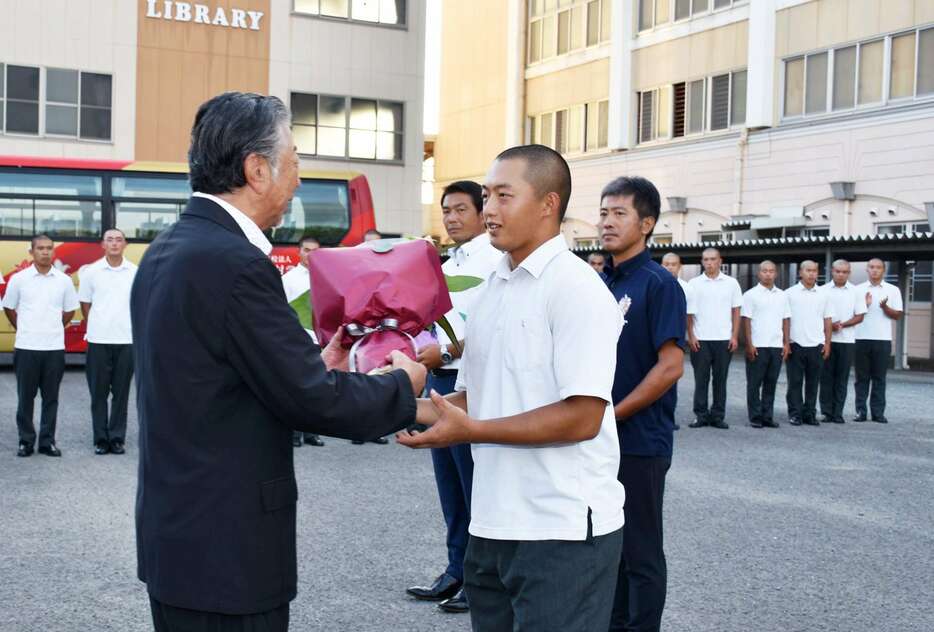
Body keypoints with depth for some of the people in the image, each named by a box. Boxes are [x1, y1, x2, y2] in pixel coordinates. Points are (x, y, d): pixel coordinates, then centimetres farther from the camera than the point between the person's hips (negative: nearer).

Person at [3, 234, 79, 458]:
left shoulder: (63, 280, 3)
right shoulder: (19, 279, -1)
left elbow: (69, 311, 14)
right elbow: (9, 308, 10)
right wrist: (25, 330, 11)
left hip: (55, 348, 1)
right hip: (26, 347, -1)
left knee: (51, 398, 6)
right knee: (25, 397, 5)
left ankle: (47, 441, 14)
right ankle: (26, 441, 14)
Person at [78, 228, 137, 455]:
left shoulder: (135, 272, 2)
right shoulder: (91, 271, 2)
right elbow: (85, 305, 9)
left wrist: (135, 329, 6)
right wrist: (94, 329, 9)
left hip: (126, 340, 0)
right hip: (98, 341, 0)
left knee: (121, 393, 5)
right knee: (98, 392, 4)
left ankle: (117, 438, 13)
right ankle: (101, 439, 13)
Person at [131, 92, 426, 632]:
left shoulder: (166, 251, 7)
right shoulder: (235, 264, -22)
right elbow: (315, 401, -19)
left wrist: (315, 366, 12)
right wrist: (404, 384, -3)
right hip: (225, 549, -9)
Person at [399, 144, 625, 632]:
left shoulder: (576, 289, -12)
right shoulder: (492, 290, 12)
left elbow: (582, 418, -19)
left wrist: (472, 431, -20)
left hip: (562, 531, -7)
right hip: (493, 525, 7)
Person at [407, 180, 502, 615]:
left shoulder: (492, 260, -11)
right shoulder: (449, 264, 16)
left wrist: (446, 352, -21)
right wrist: (424, 359, 8)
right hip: (441, 382, 9)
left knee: (476, 485, -1)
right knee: (450, 485, 14)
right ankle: (457, 572, 25)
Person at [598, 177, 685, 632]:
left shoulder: (659, 284, -12)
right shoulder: (600, 283, 10)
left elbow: (670, 367, -18)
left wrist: (612, 415, -14)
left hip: (639, 441, -7)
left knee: (640, 553, 5)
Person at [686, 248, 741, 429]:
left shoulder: (731, 283, 7)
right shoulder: (694, 284, 4)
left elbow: (736, 311, 7)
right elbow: (689, 312, 5)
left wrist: (735, 336, -1)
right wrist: (690, 336, -2)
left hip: (724, 339, 1)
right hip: (700, 339, -1)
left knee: (720, 379, 5)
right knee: (701, 379, 2)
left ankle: (718, 416, 11)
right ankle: (701, 415, 8)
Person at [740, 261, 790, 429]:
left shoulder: (782, 296, 12)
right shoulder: (751, 295, 0)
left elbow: (786, 320, 14)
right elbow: (746, 320, -3)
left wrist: (786, 343, 7)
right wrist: (749, 344, -9)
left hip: (777, 346, 4)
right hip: (758, 346, -4)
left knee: (771, 383, 7)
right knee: (754, 383, 1)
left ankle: (768, 416, 13)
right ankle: (755, 418, 7)